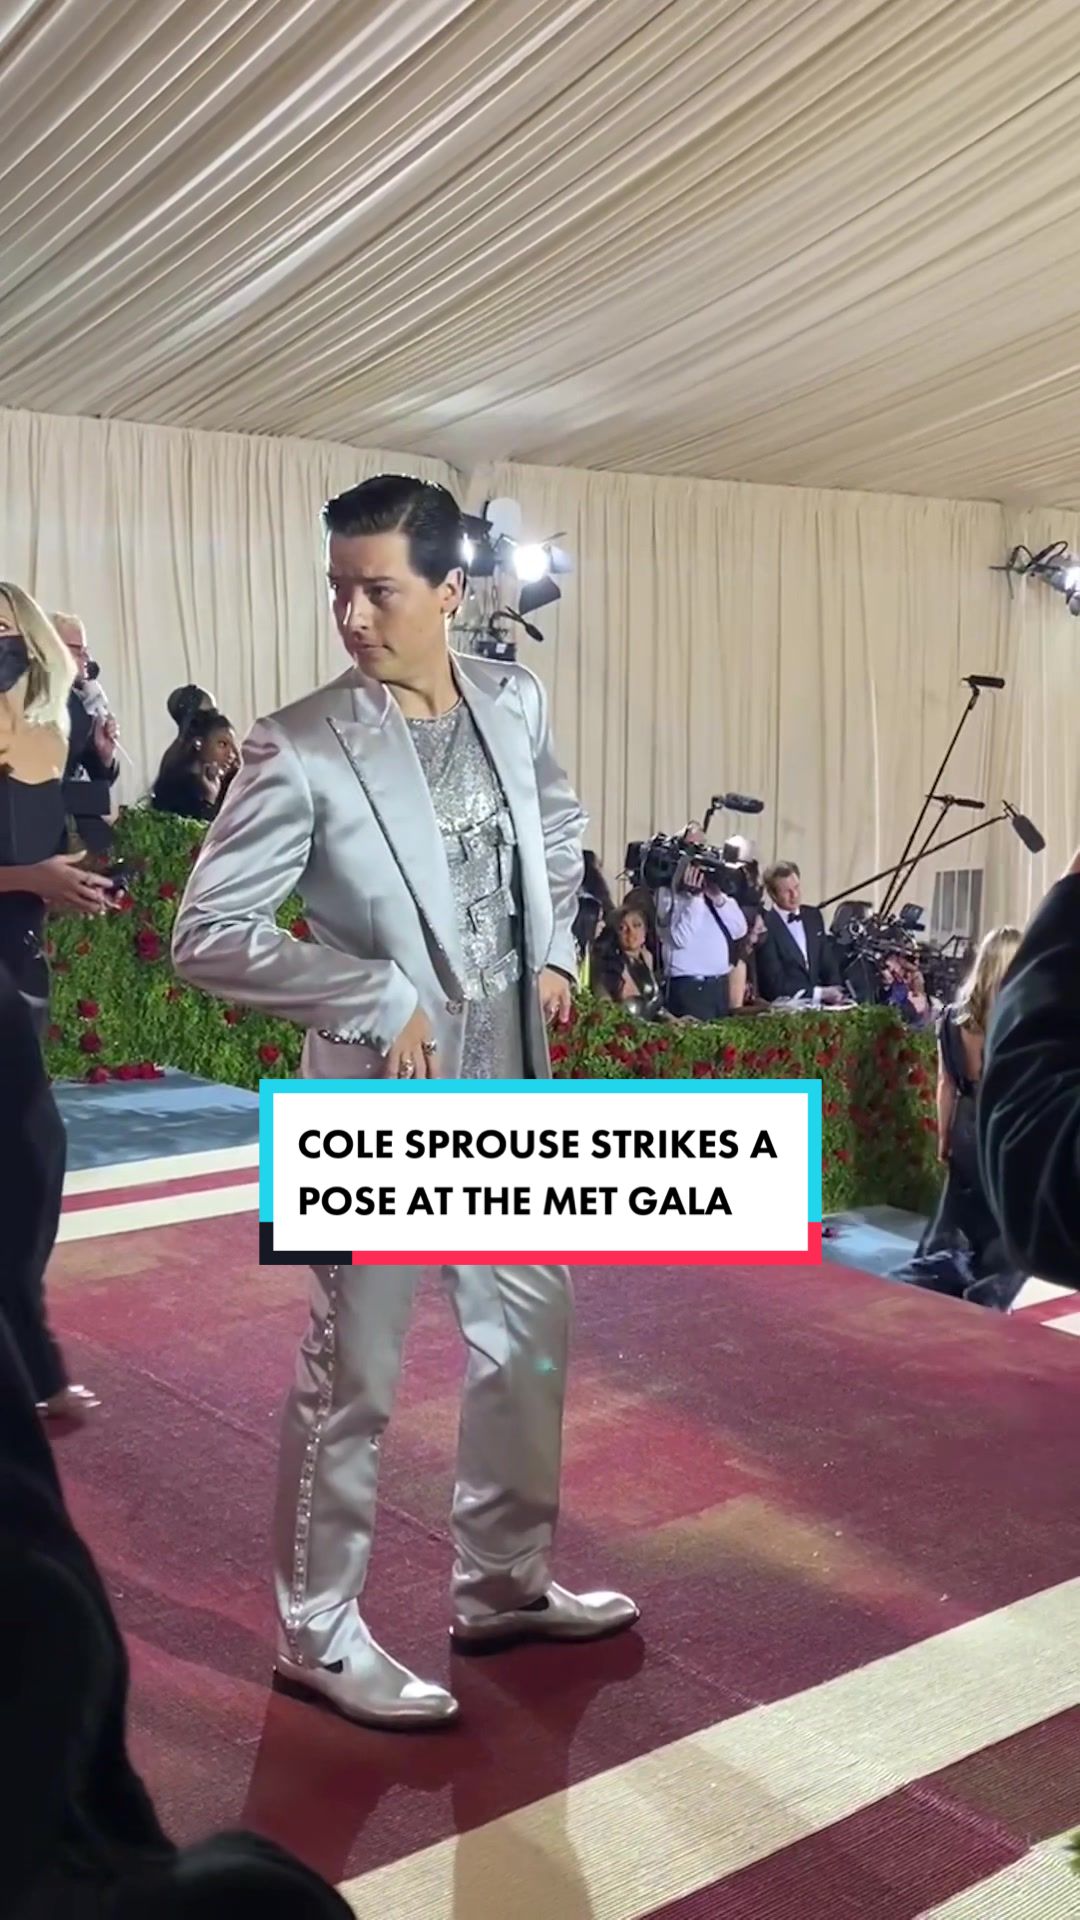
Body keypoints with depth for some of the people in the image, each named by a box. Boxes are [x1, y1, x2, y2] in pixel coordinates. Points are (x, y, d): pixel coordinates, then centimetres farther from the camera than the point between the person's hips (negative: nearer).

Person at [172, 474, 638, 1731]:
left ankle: (501, 1583, 39)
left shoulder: (513, 701, 0)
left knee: (528, 1341, 18)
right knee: (352, 1378, 6)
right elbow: (205, 933, -17)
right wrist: (382, 1001, -20)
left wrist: (556, 947, 6)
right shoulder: (299, 751, -17)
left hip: (511, 1091, 7)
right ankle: (318, 1635, 27)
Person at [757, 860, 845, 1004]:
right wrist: (820, 993, -15)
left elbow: (828, 964, 13)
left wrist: (835, 994, -5)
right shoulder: (765, 927, -11)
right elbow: (775, 983, -13)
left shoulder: (813, 916, 11)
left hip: (817, 1003, 6)